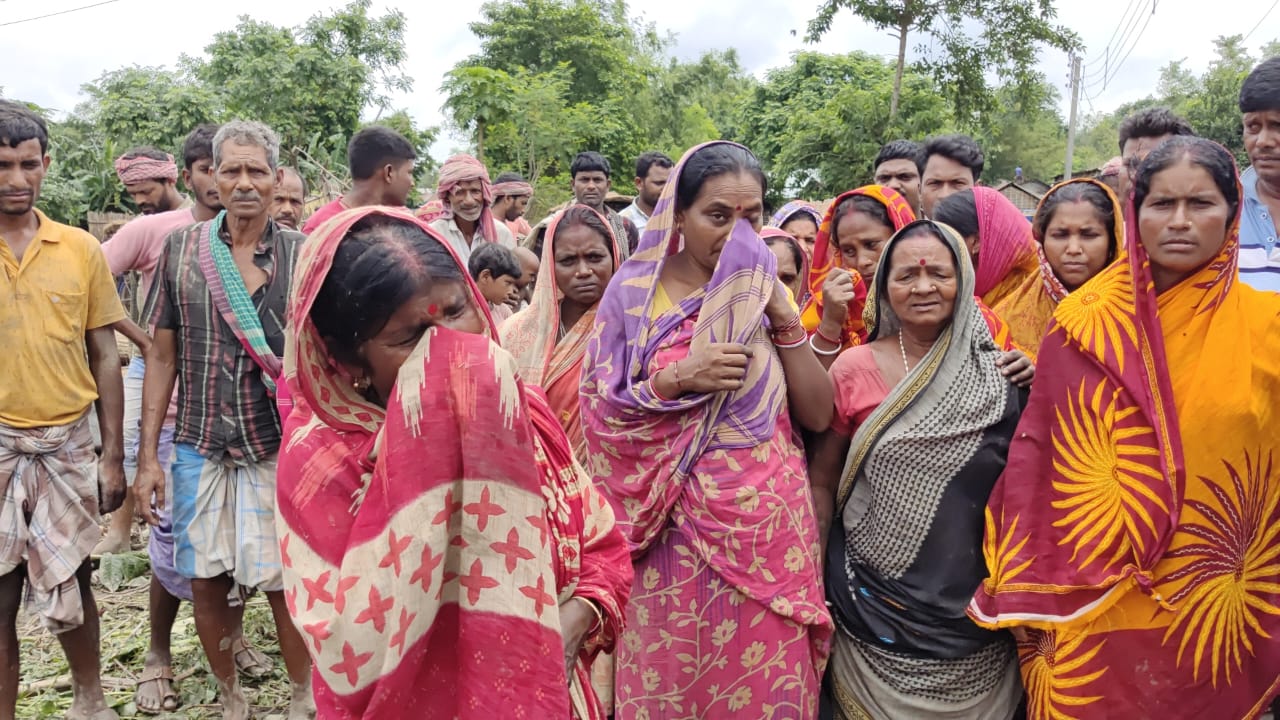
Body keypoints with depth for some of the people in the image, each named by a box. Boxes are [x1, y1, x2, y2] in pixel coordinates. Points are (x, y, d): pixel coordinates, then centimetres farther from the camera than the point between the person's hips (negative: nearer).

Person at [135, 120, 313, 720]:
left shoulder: (302, 255, -2)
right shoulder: (181, 249, 2)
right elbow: (162, 356, 5)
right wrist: (147, 455, 2)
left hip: (280, 450, -2)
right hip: (200, 448, 2)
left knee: (284, 582, 4)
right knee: (207, 581, 10)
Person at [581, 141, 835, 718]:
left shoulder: (768, 294, 5)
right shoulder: (636, 291, -3)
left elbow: (818, 415, -1)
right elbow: (599, 412, -6)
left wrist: (785, 321, -10)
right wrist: (676, 378, -20)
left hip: (767, 533, 3)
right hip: (676, 537, -2)